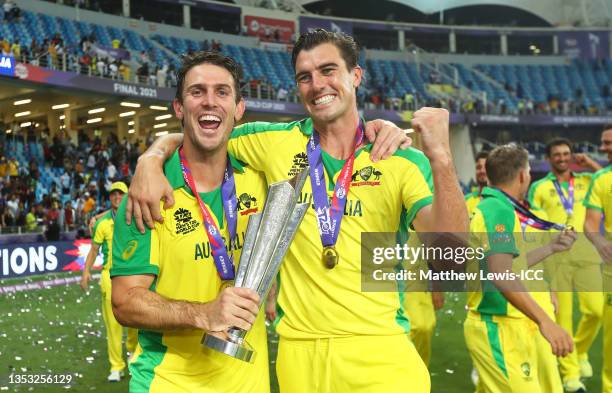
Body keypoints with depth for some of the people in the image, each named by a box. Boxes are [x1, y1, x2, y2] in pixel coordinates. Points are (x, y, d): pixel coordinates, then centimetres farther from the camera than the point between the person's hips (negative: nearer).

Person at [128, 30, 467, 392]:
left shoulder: (403, 162, -2)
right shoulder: (273, 142, 2)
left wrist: (440, 156, -27)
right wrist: (150, 162, -9)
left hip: (379, 350, -1)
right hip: (299, 351, 2)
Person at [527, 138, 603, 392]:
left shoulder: (587, 180, 13)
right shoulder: (539, 187, 6)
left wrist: (592, 165, 0)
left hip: (586, 253, 2)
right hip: (555, 256, -2)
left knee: (596, 309, -4)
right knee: (562, 315, -1)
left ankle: (580, 352, 24)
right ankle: (570, 372, 8)